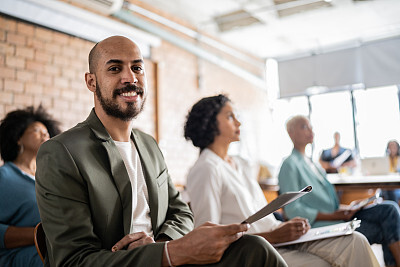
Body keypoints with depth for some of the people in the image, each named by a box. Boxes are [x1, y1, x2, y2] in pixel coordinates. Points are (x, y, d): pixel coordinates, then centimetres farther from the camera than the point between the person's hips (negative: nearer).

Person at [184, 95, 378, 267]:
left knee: (355, 242, -8)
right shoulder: (205, 170, -10)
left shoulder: (243, 165, 18)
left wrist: (284, 226, -1)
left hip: (276, 239, 8)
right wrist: (273, 236, -18)